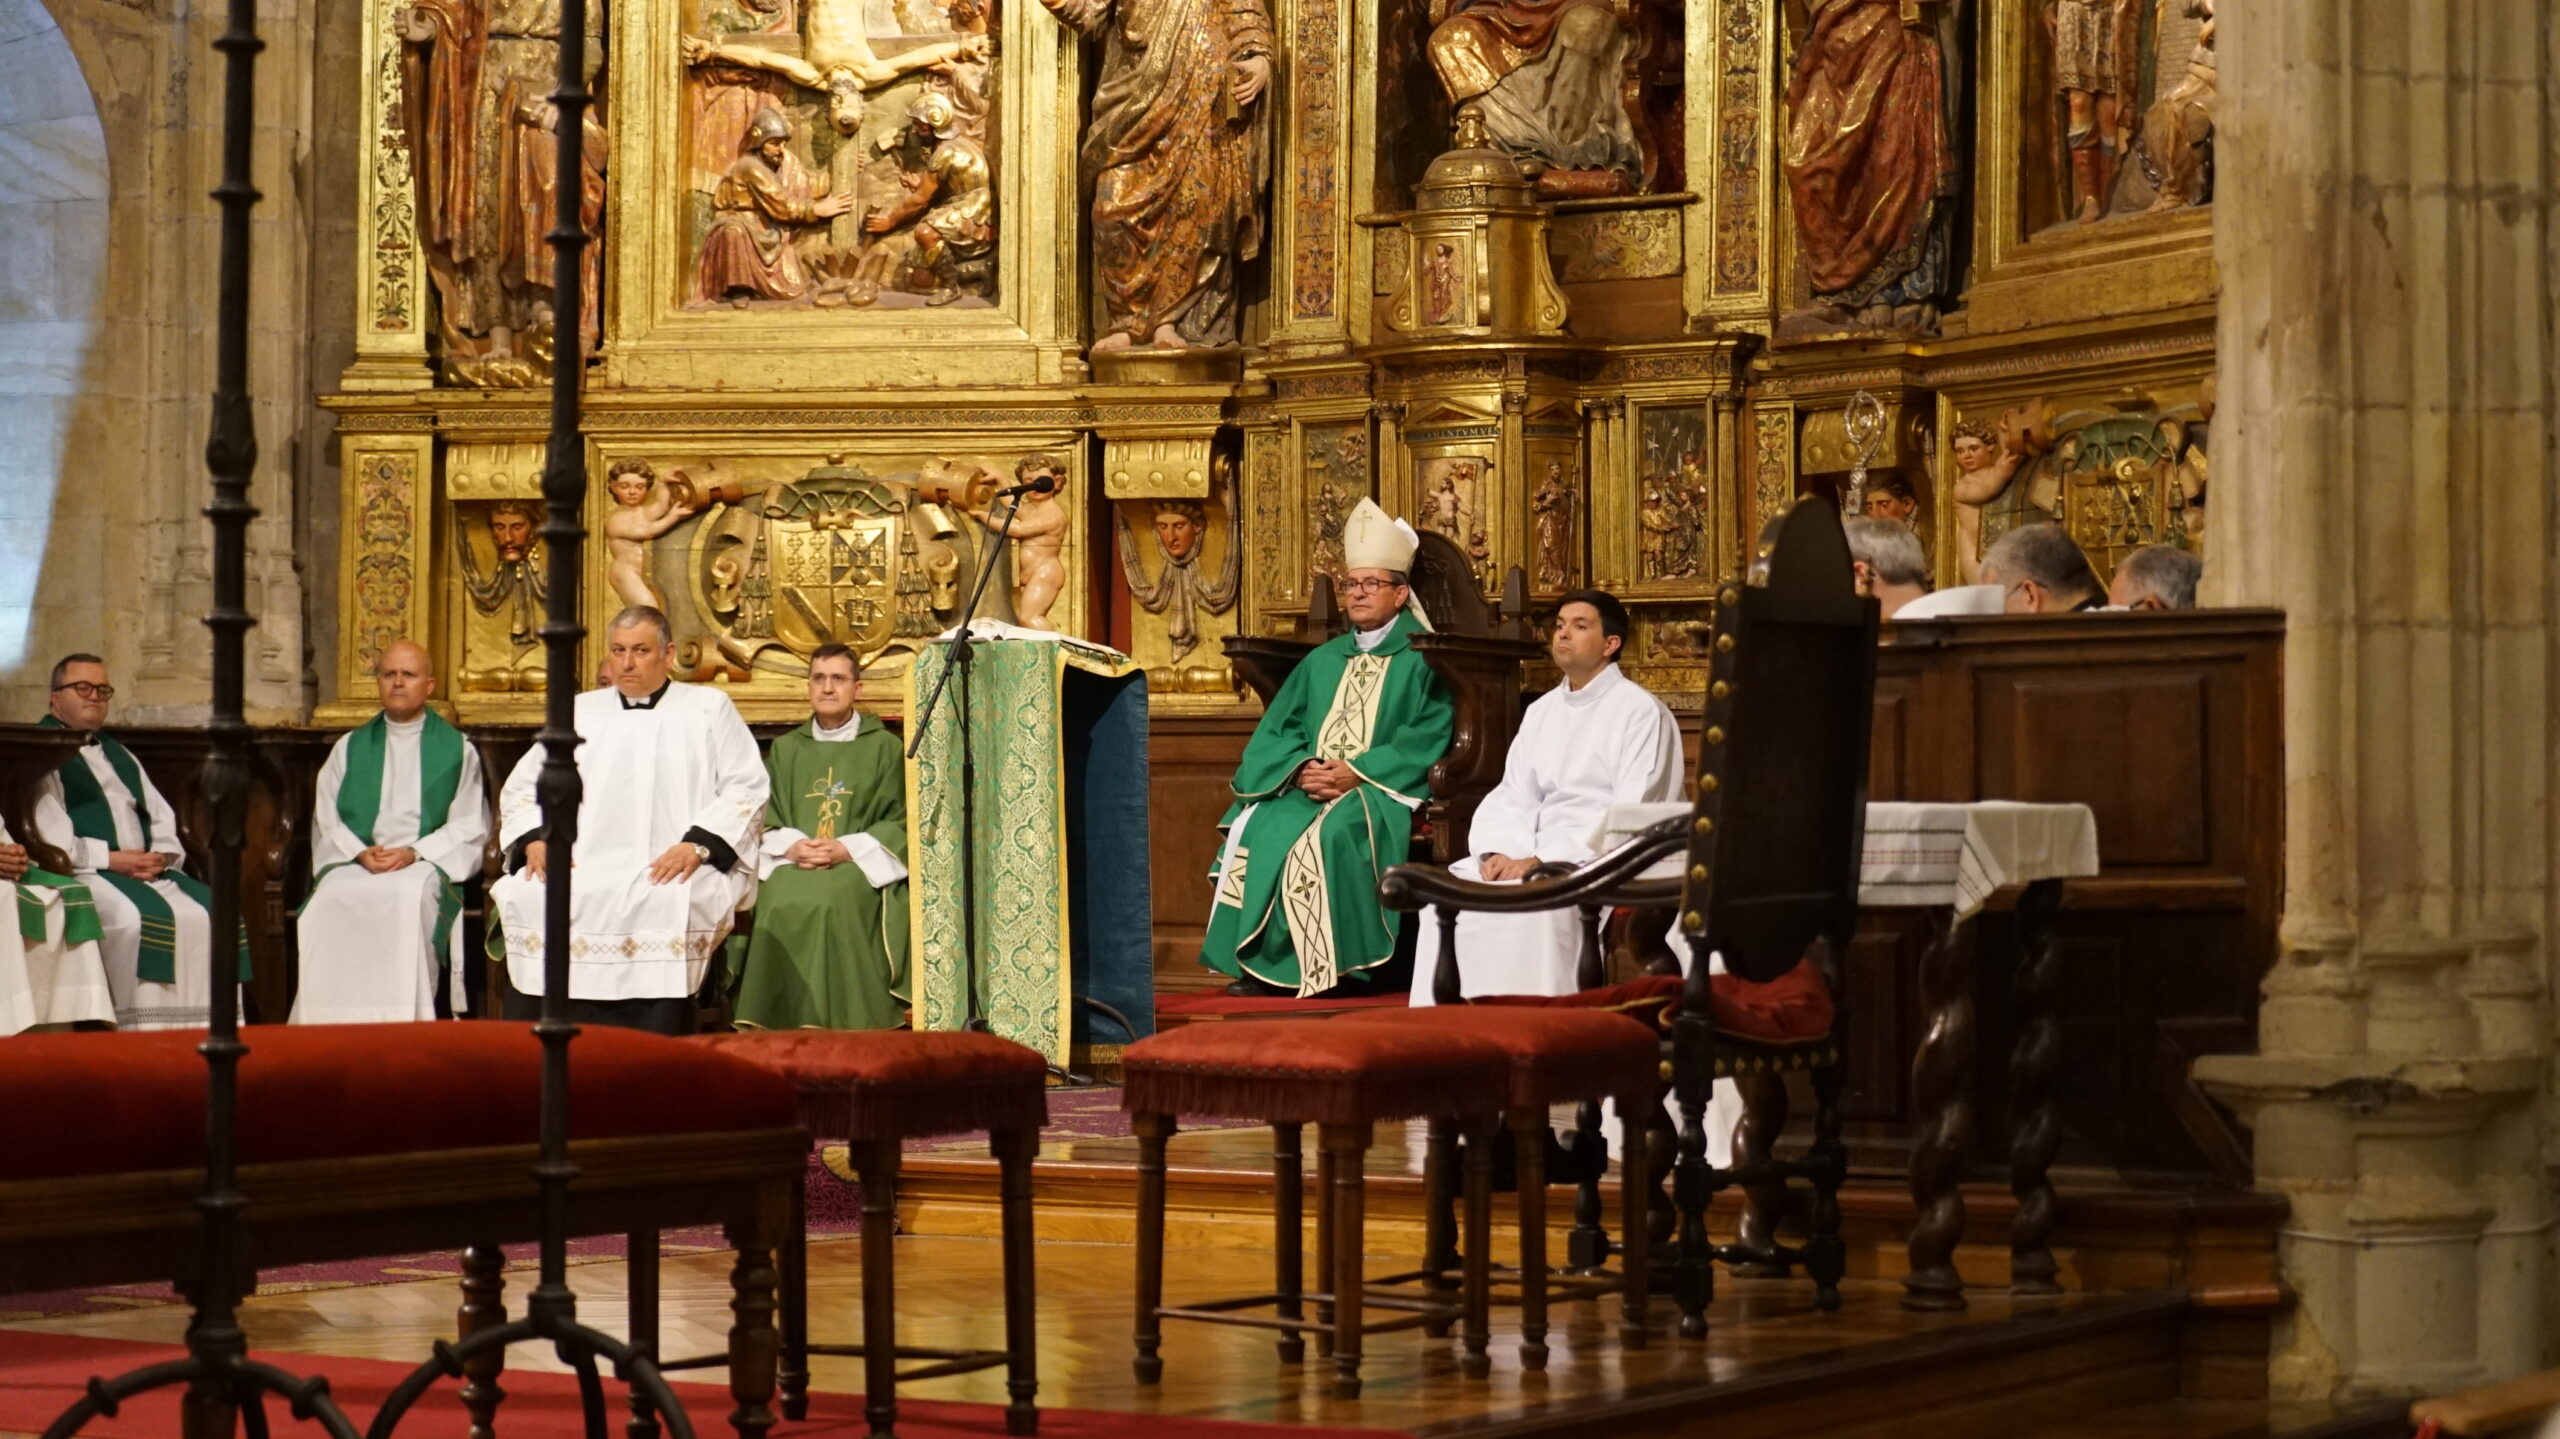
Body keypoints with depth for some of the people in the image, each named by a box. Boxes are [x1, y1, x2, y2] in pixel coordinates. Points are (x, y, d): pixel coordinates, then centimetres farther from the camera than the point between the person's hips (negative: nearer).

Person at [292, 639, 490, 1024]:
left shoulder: (457, 750, 16)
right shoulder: (350, 747, 22)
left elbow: (470, 829, 7)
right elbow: (326, 820, 13)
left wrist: (414, 853, -10)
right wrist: (360, 853, -8)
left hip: (426, 865, -2)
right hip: (354, 864, 2)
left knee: (410, 896, -37)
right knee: (329, 902, -32)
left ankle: (404, 1018, -37)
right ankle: (331, 1027, -32)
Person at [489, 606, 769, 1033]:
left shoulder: (709, 708, 15)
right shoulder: (581, 711, 25)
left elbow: (746, 790, 5)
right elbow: (523, 787, 22)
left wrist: (698, 844, -11)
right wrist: (535, 839, 1)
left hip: (675, 870, -3)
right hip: (584, 866, 3)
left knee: (667, 904, -38)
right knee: (524, 897, -28)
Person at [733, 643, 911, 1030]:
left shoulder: (883, 747, 12)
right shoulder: (785, 749, 21)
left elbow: (897, 822, 4)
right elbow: (765, 819, 13)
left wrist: (847, 850, -11)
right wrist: (792, 846, -9)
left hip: (859, 867, -2)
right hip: (795, 864, 3)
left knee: (830, 902, -35)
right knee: (780, 903, -31)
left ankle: (836, 1028, -33)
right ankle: (783, 1026, -28)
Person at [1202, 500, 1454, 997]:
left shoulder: (1421, 661, 5)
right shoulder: (1322, 660, 22)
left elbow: (1427, 739, -8)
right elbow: (1275, 732, 14)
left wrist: (1356, 774, -17)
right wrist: (1301, 768, -9)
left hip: (1380, 792, -5)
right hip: (1309, 785, 5)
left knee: (1331, 831, -35)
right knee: (1254, 825, -23)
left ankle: (1333, 966, -29)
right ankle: (1262, 963, -24)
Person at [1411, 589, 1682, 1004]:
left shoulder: (1641, 712, -3)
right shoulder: (1542, 711, 19)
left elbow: (1630, 814, -12)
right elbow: (1513, 795, 14)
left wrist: (1542, 861, -19)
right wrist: (1496, 852, -8)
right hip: (1538, 854, 7)